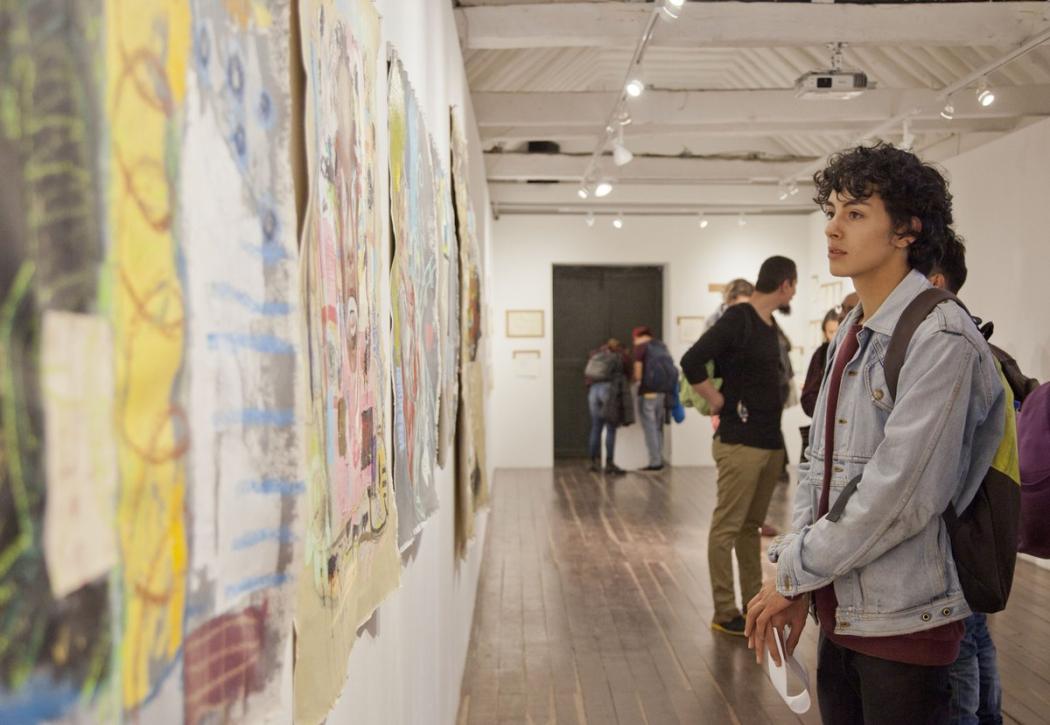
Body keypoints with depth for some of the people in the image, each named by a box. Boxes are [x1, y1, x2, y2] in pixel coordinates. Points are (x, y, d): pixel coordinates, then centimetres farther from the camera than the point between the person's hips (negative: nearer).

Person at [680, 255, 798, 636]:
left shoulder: (769, 323, 13)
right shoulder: (737, 319, -14)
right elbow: (691, 362, -23)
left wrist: (774, 403, 12)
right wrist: (718, 402, -14)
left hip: (770, 442, 9)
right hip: (740, 443, -9)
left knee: (751, 526, 16)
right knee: (726, 527, -1)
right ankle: (724, 614, 5)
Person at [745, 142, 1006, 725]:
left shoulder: (941, 339, -17)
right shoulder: (850, 334, 9)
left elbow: (900, 494, -22)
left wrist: (792, 574, -14)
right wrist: (795, 580, 0)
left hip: (905, 618, -7)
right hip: (841, 610, 7)